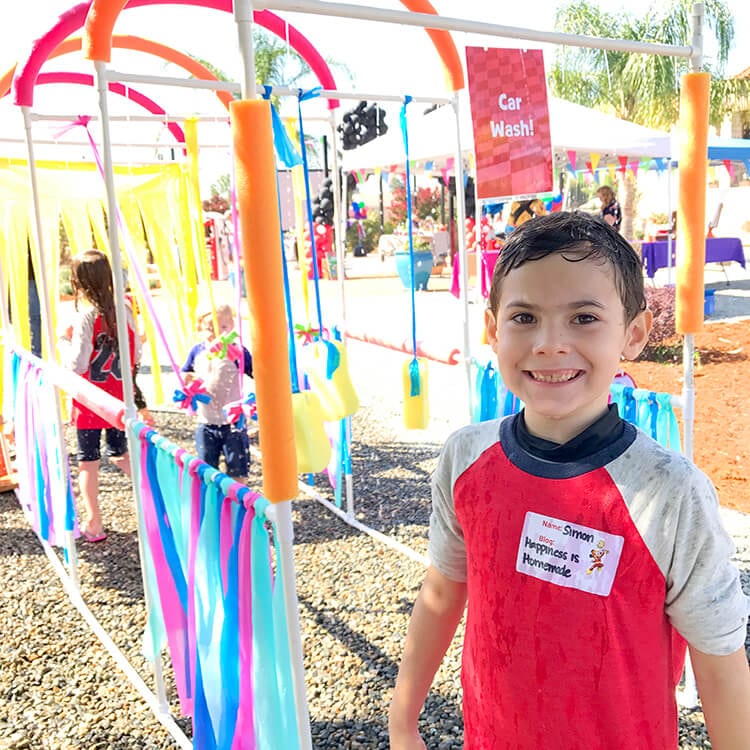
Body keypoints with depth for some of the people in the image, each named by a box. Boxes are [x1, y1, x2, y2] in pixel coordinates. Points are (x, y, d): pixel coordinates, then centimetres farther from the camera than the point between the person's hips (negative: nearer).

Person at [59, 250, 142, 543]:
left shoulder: (86, 316, -17)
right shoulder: (124, 310, -3)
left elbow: (77, 365, -19)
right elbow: (136, 356, 3)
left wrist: (65, 339, -4)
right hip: (120, 398, 5)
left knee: (88, 461, 7)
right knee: (119, 454, 23)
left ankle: (94, 525, 12)